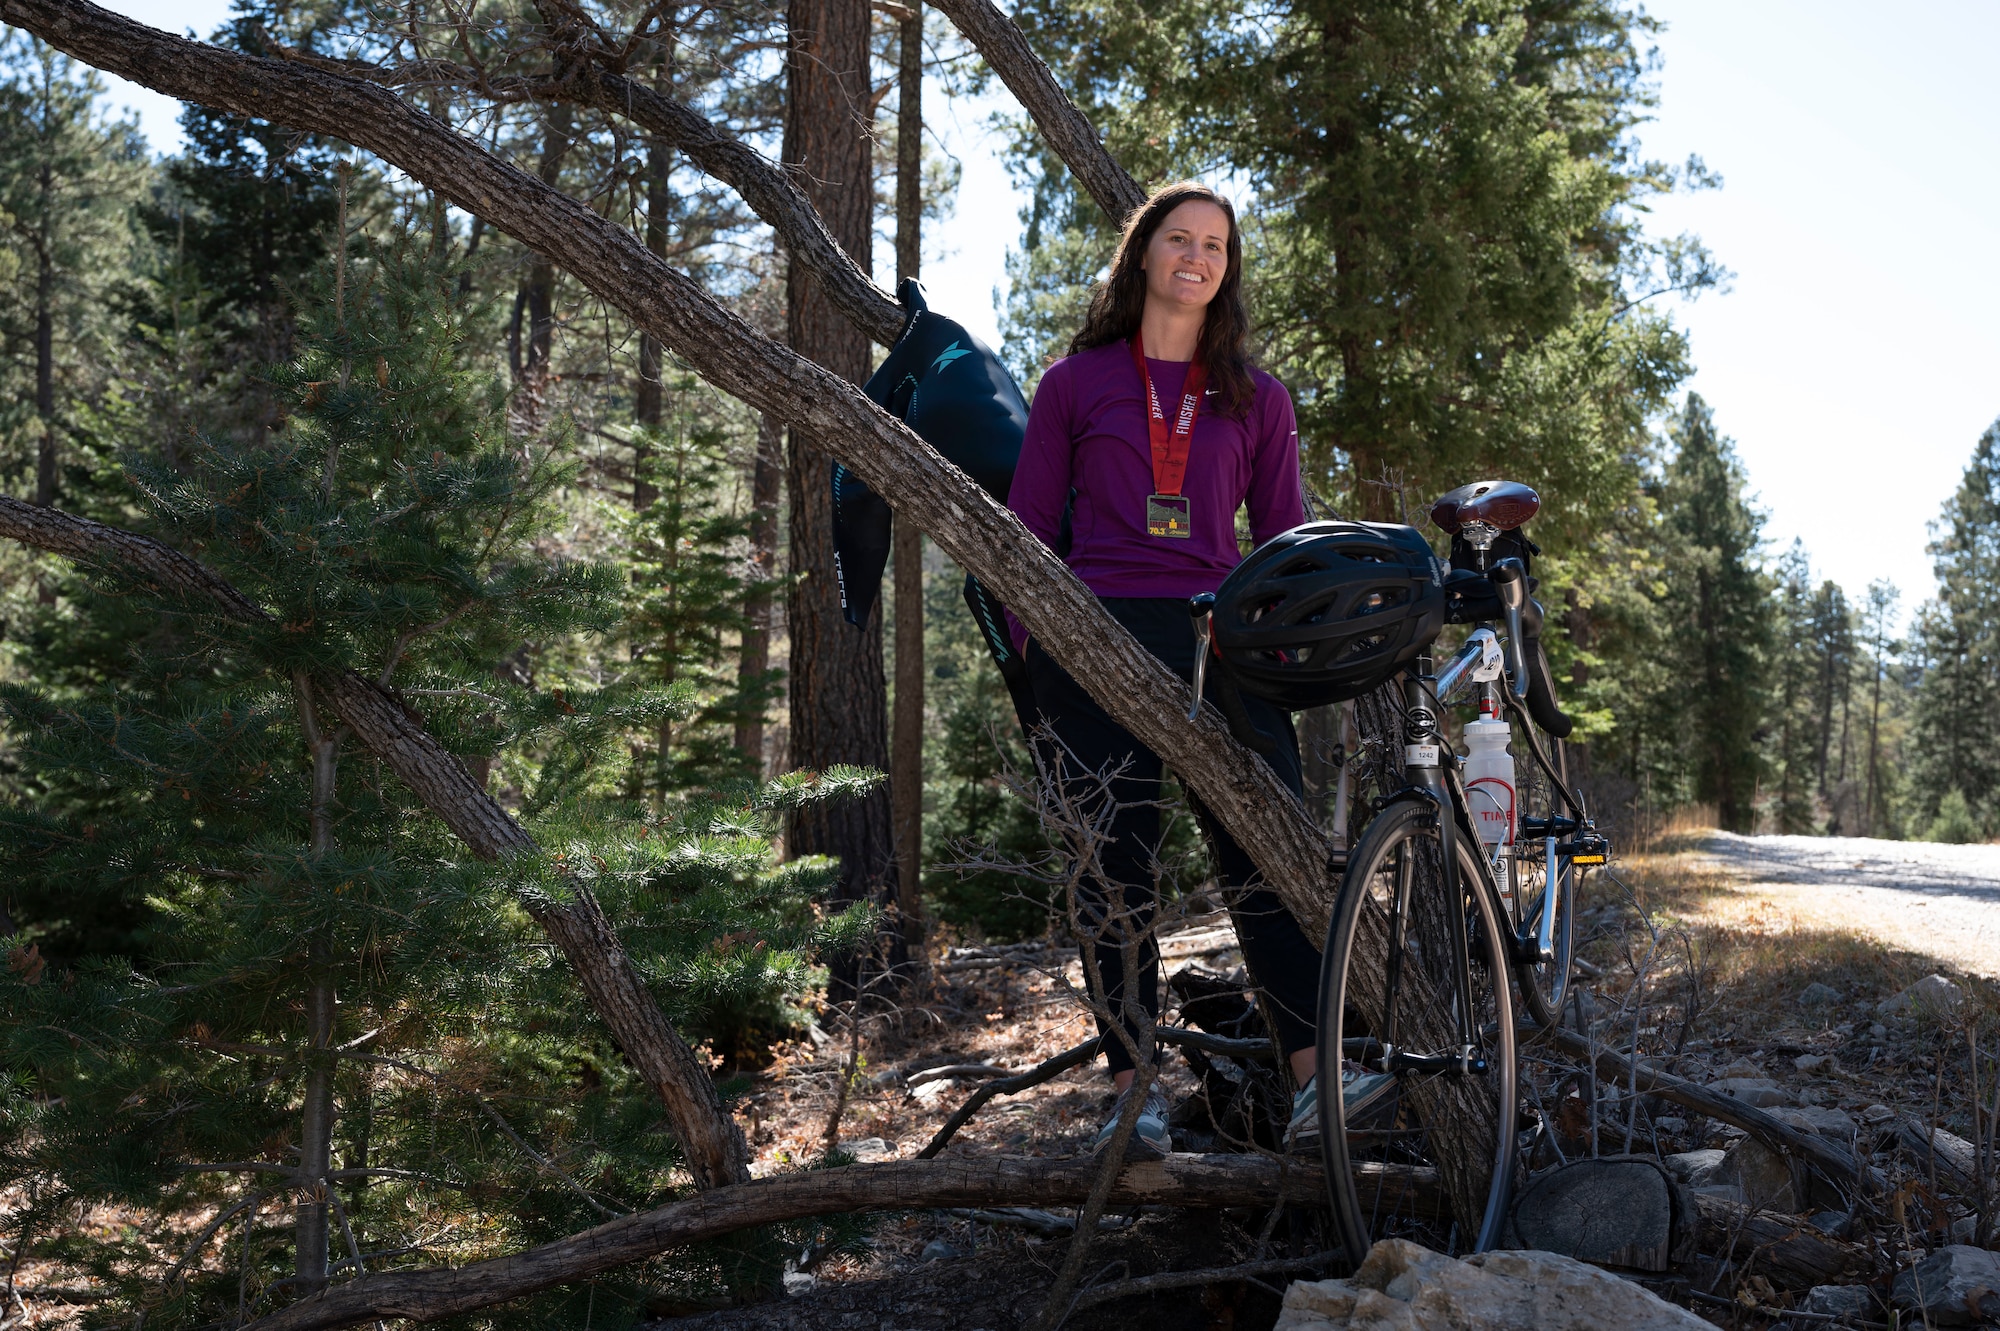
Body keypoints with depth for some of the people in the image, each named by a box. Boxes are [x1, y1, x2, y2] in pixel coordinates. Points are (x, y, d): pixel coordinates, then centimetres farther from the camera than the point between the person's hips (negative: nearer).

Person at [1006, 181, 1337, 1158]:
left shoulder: (1256, 399, 18)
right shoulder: (1076, 382, 14)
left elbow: (1285, 541, 18)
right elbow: (1028, 526, 12)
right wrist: (1031, 653, 2)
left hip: (1217, 639, 1)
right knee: (1114, 867, -1)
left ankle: (1316, 1077, -7)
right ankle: (1135, 1088, 6)